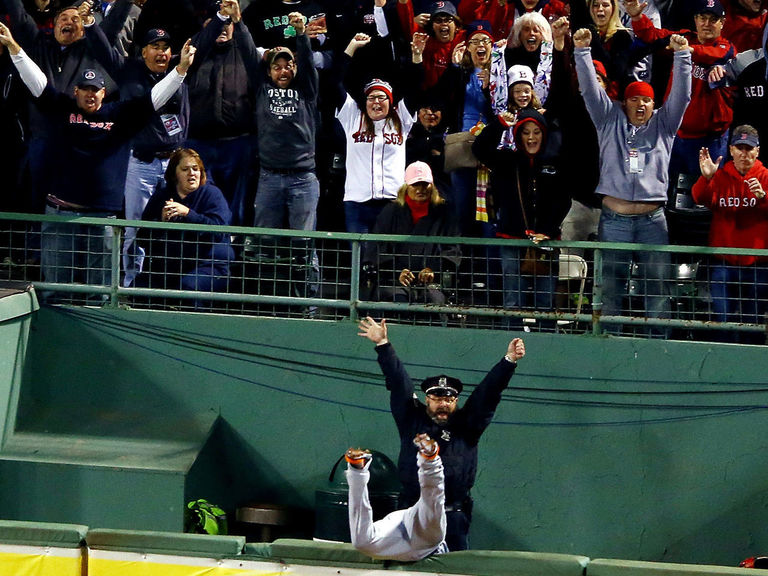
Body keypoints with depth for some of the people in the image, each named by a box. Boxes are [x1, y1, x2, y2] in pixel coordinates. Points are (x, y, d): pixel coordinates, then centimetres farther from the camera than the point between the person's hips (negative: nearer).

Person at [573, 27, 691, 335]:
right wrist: (582, 52, -4)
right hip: (614, 218, 0)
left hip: (652, 219, 0)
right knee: (611, 286, 1)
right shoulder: (610, 121, 12)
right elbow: (590, 89, 6)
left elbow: (681, 94, 4)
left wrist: (682, 55, -7)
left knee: (658, 284, -3)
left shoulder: (663, 124, 14)